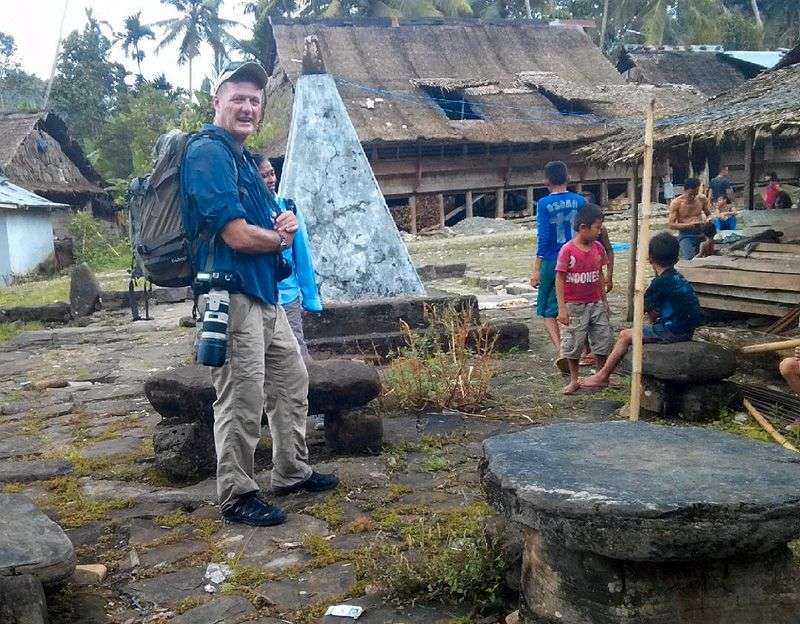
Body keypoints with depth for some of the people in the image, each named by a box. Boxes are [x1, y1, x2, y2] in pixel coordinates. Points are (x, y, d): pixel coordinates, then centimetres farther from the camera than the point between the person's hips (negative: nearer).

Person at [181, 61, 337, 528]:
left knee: (293, 380, 18)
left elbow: (269, 217, 23)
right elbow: (236, 234, -22)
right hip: (232, 293, -10)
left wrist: (286, 220, -3)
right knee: (242, 400, -3)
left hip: (265, 293, 10)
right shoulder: (209, 153, -13)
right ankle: (237, 496, 12)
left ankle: (292, 472, 32)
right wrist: (282, 238, -3)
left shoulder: (242, 156, 17)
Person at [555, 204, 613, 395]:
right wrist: (562, 308, -16)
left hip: (595, 304, 5)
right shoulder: (568, 250, -15)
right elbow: (560, 280, -13)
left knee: (603, 340, 9)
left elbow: (600, 275, 11)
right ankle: (574, 380, 22)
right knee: (573, 344, 6)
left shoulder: (598, 247, 1)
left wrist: (604, 301, 13)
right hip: (574, 306, -5)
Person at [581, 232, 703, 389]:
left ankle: (602, 376, 6)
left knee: (625, 336, -2)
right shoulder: (679, 277, 13)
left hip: (672, 332, -9)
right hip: (685, 330, 9)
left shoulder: (660, 282, -14)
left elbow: (639, 310, -7)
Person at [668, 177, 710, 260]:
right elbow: (671, 225, -11)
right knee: (690, 258, -28)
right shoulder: (676, 203, -7)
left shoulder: (702, 199, 4)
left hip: (701, 232, 4)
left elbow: (708, 215, 21)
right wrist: (689, 225, -24)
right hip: (685, 235, -4)